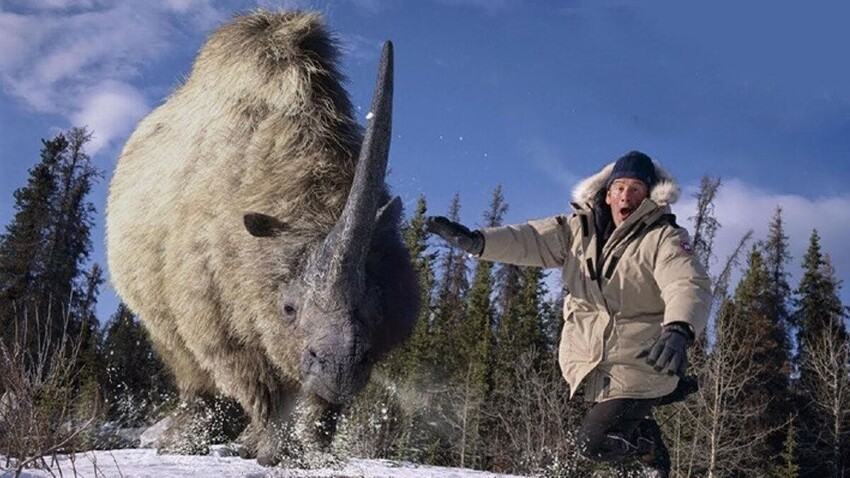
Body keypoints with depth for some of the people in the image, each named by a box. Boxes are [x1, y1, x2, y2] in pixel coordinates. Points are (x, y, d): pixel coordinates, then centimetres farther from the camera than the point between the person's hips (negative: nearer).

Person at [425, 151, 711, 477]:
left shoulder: (662, 238, -11)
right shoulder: (579, 229, 3)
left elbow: (688, 286, -27)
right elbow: (529, 240, -7)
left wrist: (679, 330, -48)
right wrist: (477, 241, -25)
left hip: (638, 363, -5)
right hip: (584, 360, 5)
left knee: (595, 444, -4)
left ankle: (653, 452, 26)